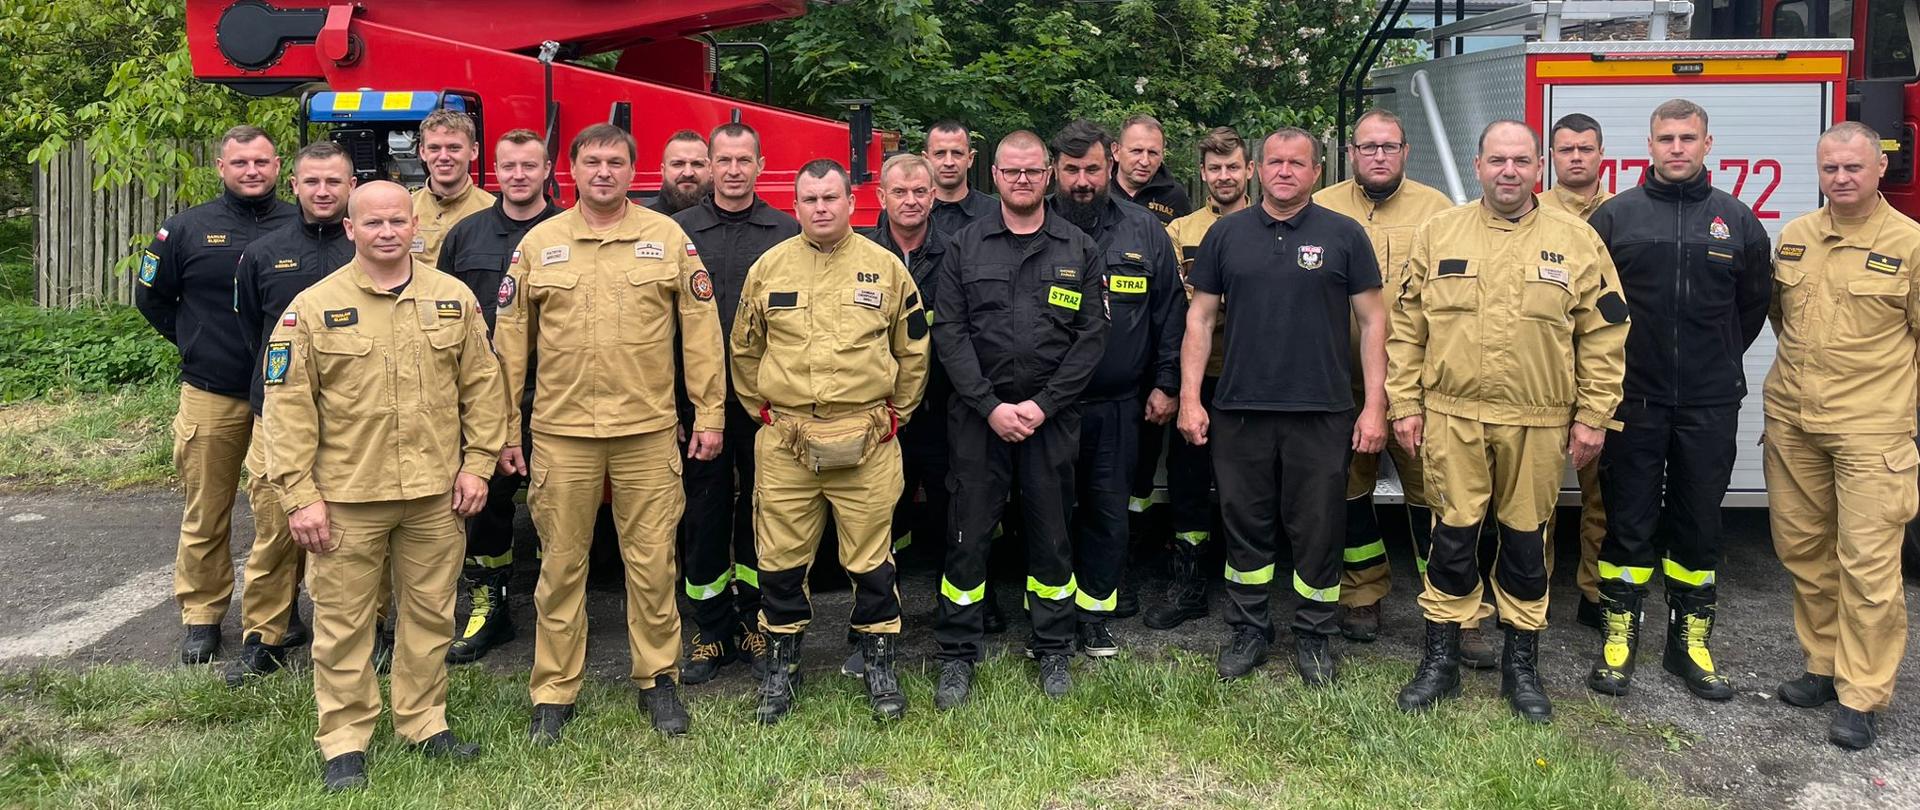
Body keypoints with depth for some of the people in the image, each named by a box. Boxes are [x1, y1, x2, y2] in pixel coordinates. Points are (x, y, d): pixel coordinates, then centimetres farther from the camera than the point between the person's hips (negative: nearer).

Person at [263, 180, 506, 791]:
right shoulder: (313, 307, -3)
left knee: (430, 613, 12)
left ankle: (424, 723, 27)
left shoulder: (453, 298, 4)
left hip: (436, 493, 2)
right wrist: (299, 495, -8)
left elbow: (481, 385, 7)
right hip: (347, 497, -2)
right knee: (343, 622, 6)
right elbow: (288, 406, -4)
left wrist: (477, 463, 1)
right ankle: (344, 742, 18)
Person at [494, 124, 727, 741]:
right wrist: (505, 429, 5)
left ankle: (657, 677, 22)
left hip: (648, 433, -1)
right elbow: (510, 340, 8)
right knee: (561, 565, 8)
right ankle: (554, 691, 20)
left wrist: (708, 414, 1)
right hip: (561, 433, 1)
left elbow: (700, 330, 4)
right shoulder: (538, 244, 6)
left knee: (651, 563, 6)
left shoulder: (668, 238, 4)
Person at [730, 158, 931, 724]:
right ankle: (781, 665, 23)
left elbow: (913, 350, 12)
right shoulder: (768, 268, 6)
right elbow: (744, 349, 16)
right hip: (784, 442, 1)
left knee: (871, 559, 5)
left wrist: (895, 413, 10)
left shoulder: (886, 268, 4)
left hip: (866, 441, -1)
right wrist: (760, 408, 11)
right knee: (781, 559, 7)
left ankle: (879, 664, 21)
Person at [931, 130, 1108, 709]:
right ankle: (957, 656, 14)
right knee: (968, 534, 3)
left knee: (1051, 534, 9)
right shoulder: (966, 246, 4)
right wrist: (991, 407, -12)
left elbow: (1091, 334, 0)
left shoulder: (1079, 250, 5)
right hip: (978, 415, 0)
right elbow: (948, 330, -3)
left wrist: (1044, 405, -10)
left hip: (1051, 416, 1)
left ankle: (1053, 651, 23)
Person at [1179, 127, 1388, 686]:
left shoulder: (1344, 235, 3)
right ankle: (1249, 631, 24)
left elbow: (1372, 320, 3)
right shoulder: (1227, 234, 7)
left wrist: (1374, 405, -4)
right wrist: (1190, 398, 1)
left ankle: (1313, 637, 21)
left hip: (1322, 412, -1)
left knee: (1318, 530, 5)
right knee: (1245, 526, 10)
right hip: (1240, 410, 2)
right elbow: (1200, 317, 8)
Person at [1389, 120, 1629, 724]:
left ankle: (1522, 664, 23)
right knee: (1453, 536, 5)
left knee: (1525, 539, 9)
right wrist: (1404, 405, 1)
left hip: (1538, 423, 0)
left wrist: (1593, 417, -2)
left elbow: (1603, 335, 2)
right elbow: (1407, 328, 5)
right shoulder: (1438, 234, 5)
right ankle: (1440, 660, 17)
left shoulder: (1576, 241, 2)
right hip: (1451, 417, 0)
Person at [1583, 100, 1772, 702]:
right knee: (1628, 521, 5)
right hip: (1634, 399, -1)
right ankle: (1619, 635, 15)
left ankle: (1690, 641, 21)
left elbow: (1754, 303, 15)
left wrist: (1718, 361, 16)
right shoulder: (1615, 216, 0)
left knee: (1699, 523, 9)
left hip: (1709, 404, 2)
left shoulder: (1737, 222, 5)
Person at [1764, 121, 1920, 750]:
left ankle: (1862, 697, 6)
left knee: (1868, 563, -3)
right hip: (1792, 423, 5)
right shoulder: (1793, 237, 9)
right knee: (1802, 550, 12)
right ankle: (1823, 666, 27)